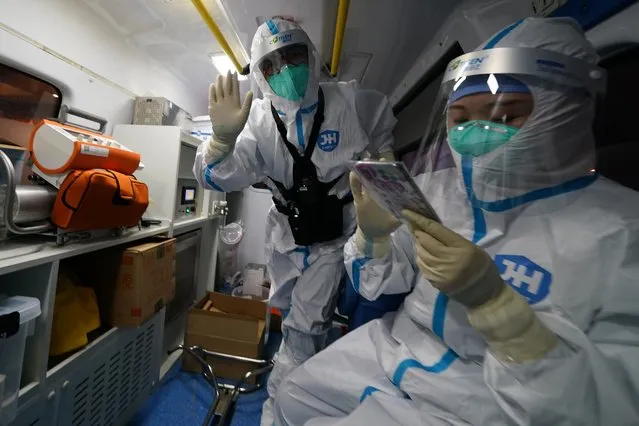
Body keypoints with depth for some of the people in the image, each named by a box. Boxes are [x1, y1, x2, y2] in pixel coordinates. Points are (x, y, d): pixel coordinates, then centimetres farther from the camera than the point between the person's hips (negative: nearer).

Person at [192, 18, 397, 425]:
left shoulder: (349, 100, -11)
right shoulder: (260, 118, -9)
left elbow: (383, 122, 12)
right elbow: (219, 178, -23)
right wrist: (223, 139, -42)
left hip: (332, 233, -3)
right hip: (285, 230, 4)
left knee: (304, 330, -2)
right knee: (289, 315, 25)